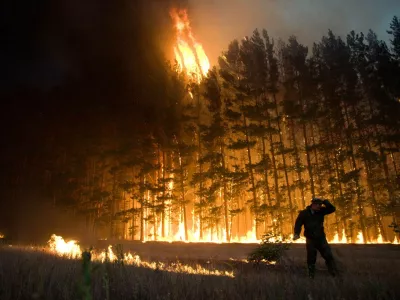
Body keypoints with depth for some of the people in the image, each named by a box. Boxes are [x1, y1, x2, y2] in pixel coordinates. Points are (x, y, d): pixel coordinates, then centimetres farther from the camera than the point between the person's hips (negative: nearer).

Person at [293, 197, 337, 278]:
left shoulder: (321, 211, -2)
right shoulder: (304, 213, -10)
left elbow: (332, 209, -4)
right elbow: (298, 224, -9)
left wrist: (324, 202, -15)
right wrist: (296, 234, -23)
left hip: (321, 238, 3)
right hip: (310, 239, -2)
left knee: (329, 256, 4)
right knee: (311, 258, 6)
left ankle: (333, 272, 20)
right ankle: (311, 274, 21)